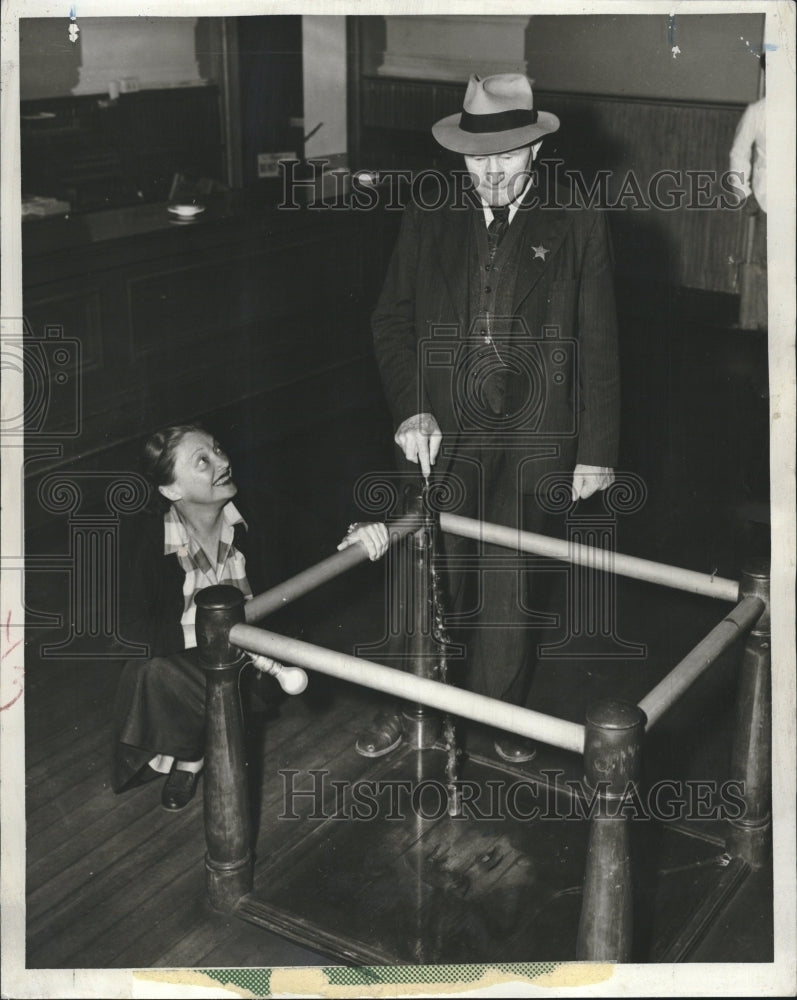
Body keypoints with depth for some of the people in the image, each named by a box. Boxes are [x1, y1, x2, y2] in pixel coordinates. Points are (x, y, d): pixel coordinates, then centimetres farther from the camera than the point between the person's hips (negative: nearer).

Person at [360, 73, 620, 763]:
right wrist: (410, 408, -5)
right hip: (440, 430, 1)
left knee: (511, 588, 9)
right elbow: (391, 320, 8)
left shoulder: (577, 226, 1)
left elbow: (598, 345, 1)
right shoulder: (427, 221, 6)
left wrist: (598, 449, -1)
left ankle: (500, 713, 28)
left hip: (532, 438, -1)